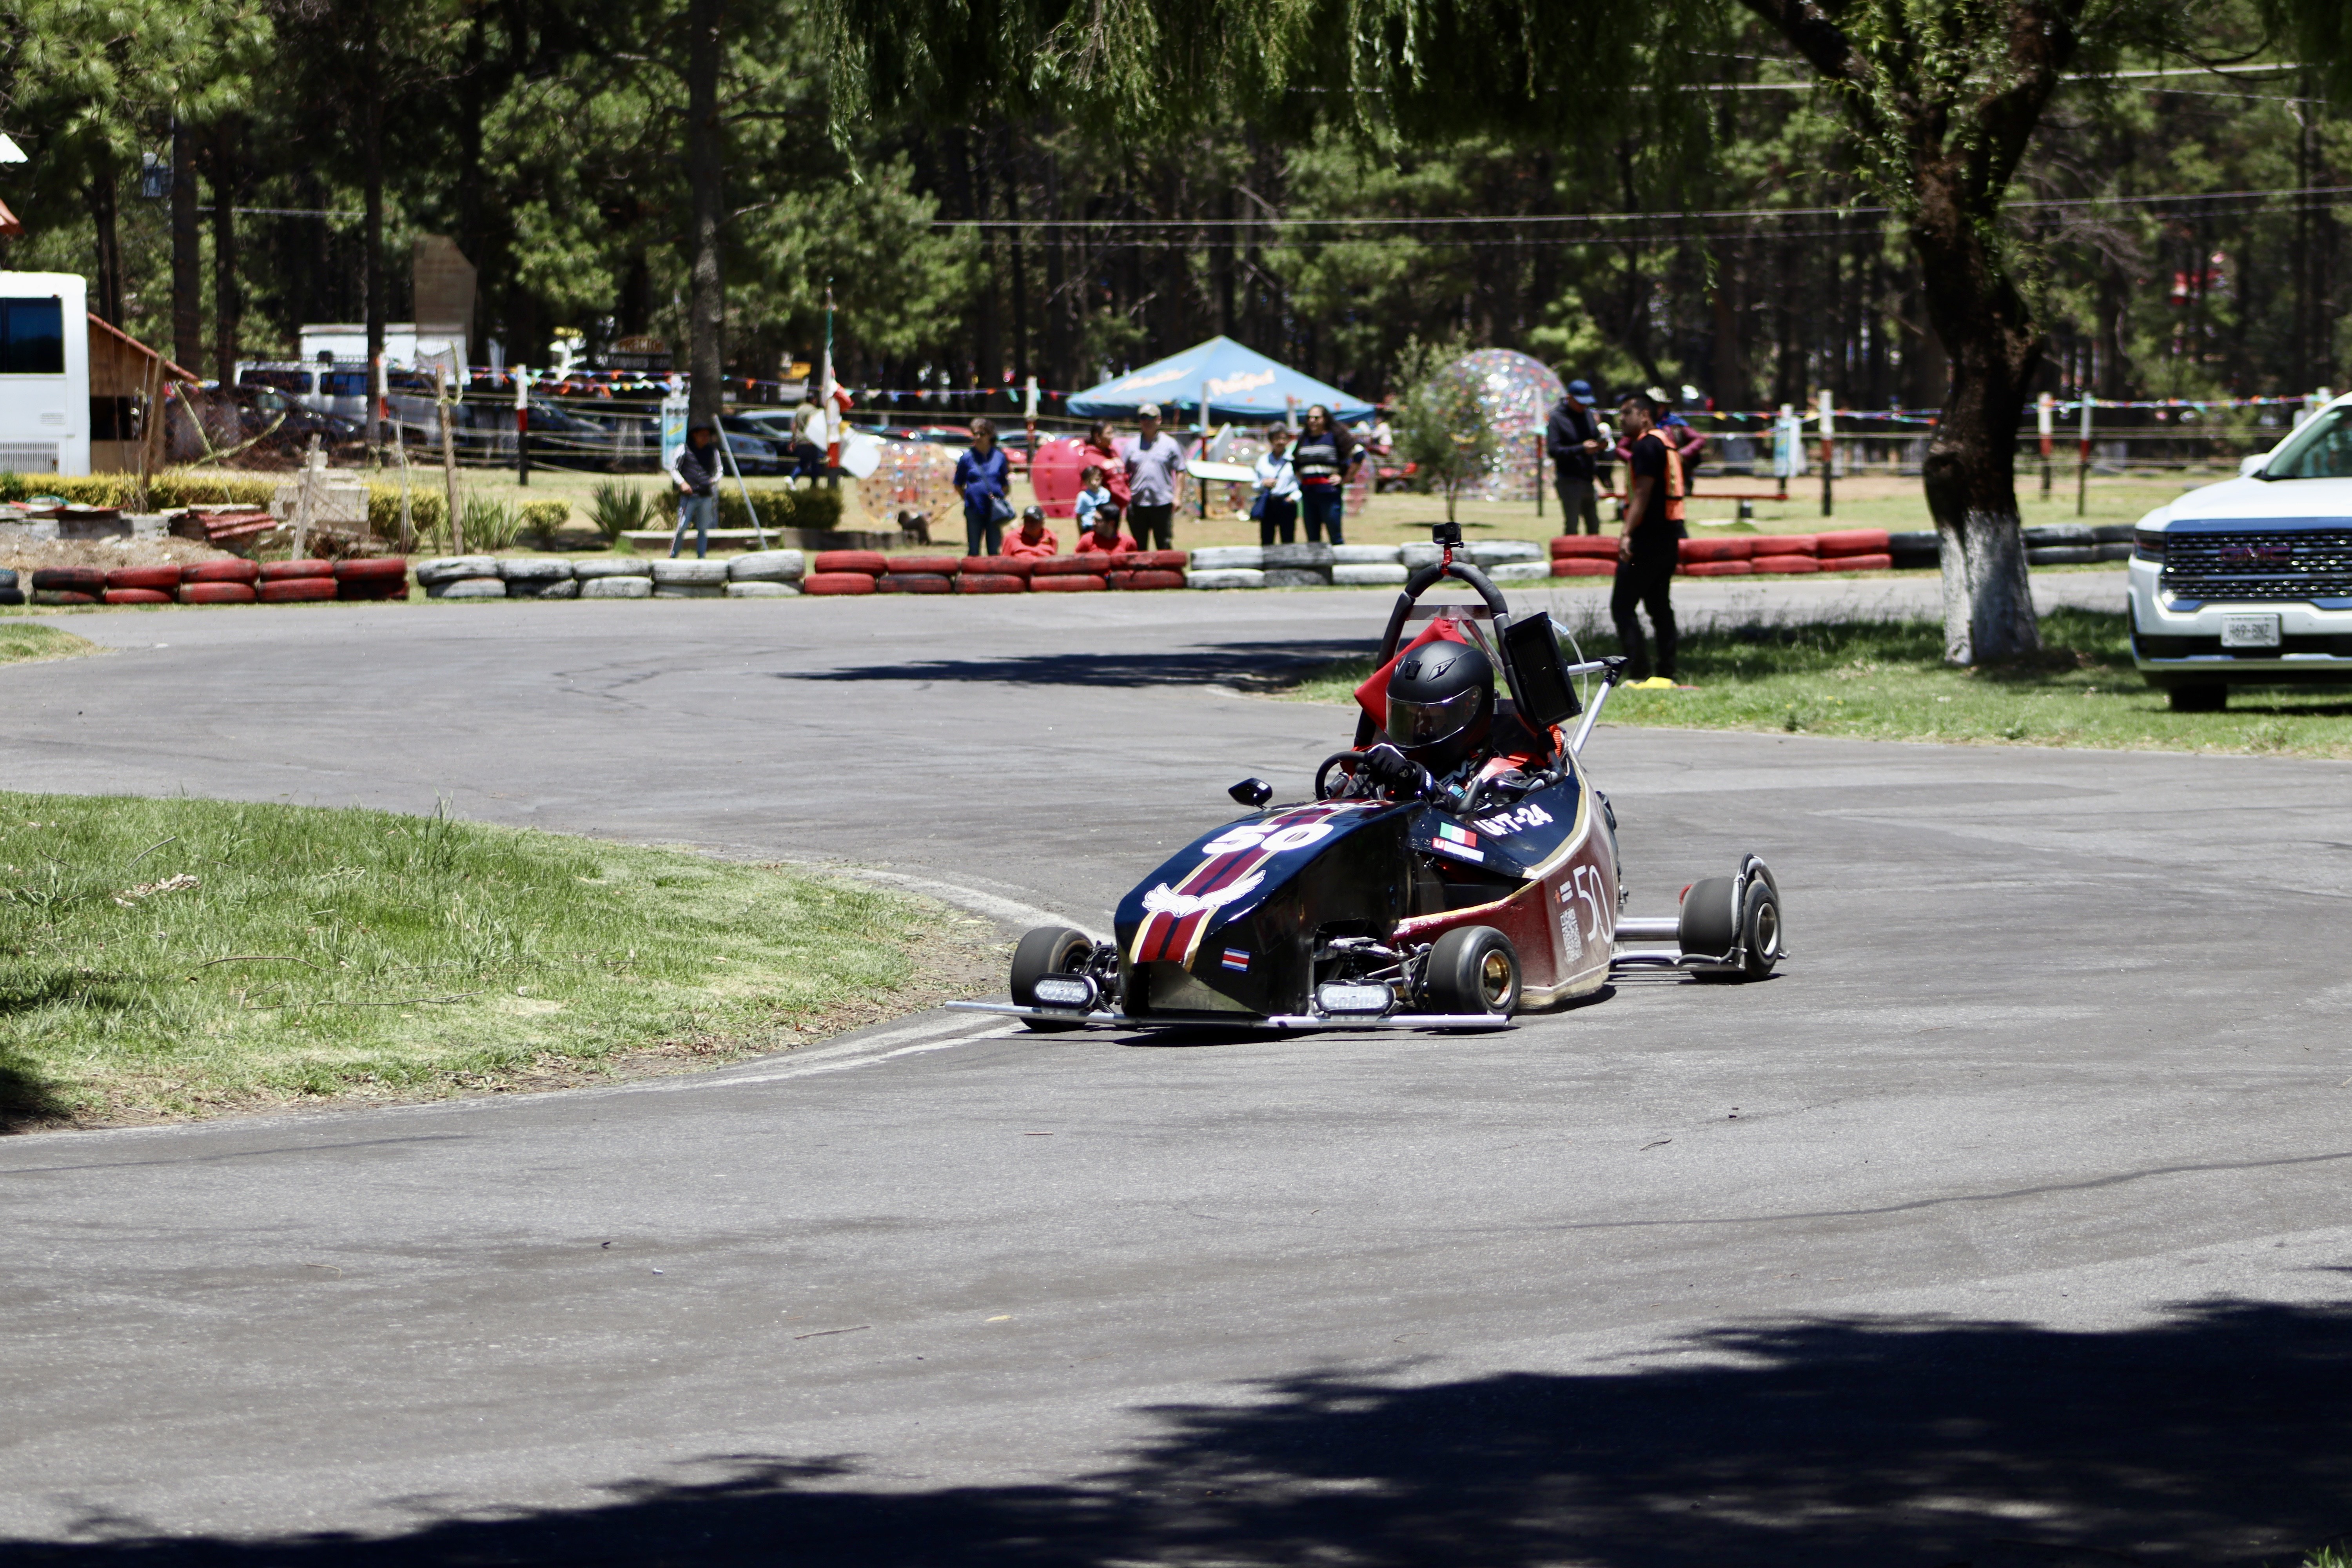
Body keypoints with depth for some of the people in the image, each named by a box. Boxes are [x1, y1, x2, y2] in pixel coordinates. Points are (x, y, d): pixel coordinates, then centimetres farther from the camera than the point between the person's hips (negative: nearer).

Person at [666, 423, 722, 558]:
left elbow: (719, 470, 20)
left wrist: (715, 479, -2)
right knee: (682, 527, -8)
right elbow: (673, 468, 2)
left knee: (703, 529, 6)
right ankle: (673, 557, 3)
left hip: (706, 496, 4)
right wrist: (682, 483, -13)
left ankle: (701, 558, 13)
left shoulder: (713, 452, 11)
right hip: (688, 495, -4)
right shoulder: (684, 450, 0)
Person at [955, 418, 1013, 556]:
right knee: (973, 550, 2)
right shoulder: (967, 457, 3)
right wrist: (968, 499, -2)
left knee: (994, 550, 3)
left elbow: (1005, 483, 14)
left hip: (994, 510, 1)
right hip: (974, 510, -1)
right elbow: (958, 485, 9)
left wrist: (997, 498, -1)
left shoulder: (999, 456, 6)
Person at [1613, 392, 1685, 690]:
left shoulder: (1646, 446, -12)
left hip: (1648, 539, -10)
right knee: (1660, 607, 12)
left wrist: (1628, 534, -25)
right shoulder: (1666, 445, 19)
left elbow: (1642, 493, -20)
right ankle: (1666, 674, 10)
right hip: (1669, 538, 10)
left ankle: (1639, 674, -14)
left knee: (1622, 607, -8)